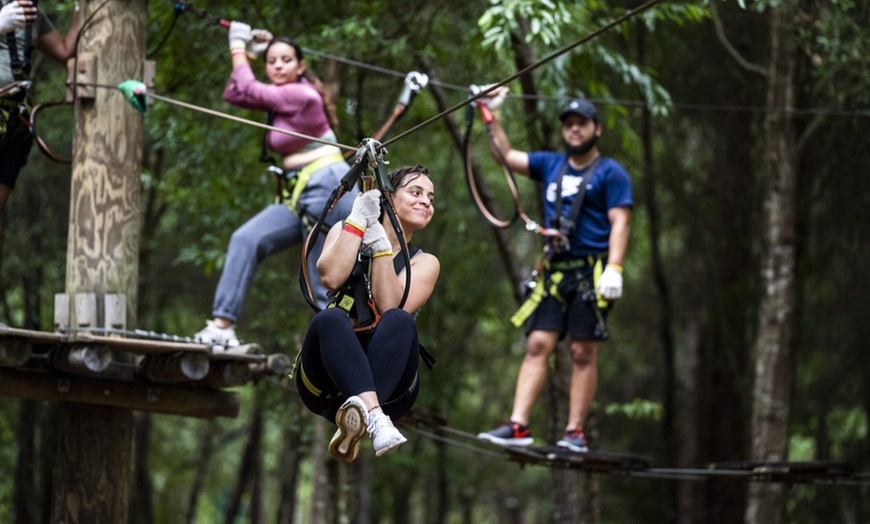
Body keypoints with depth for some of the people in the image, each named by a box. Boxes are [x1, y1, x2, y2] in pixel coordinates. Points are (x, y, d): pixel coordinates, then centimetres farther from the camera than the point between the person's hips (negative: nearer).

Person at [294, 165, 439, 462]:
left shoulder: (424, 263, 11)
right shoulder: (345, 231, 14)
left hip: (387, 386, 0)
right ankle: (375, 418, -58)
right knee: (330, 319, -32)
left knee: (400, 322, -30)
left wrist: (380, 243, -10)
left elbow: (391, 307, -10)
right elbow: (331, 276, -9)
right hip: (327, 380, 0)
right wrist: (358, 221, -7)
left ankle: (356, 421, -53)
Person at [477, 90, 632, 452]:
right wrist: (492, 116, 10)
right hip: (554, 272, 5)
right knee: (537, 345, -4)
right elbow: (505, 156, 20)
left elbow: (619, 222, -7)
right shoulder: (550, 165, 17)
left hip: (591, 273, -5)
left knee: (583, 352, -4)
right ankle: (518, 426, -9)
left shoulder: (610, 173, 1)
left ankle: (575, 432, -1)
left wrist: (614, 269, -18)